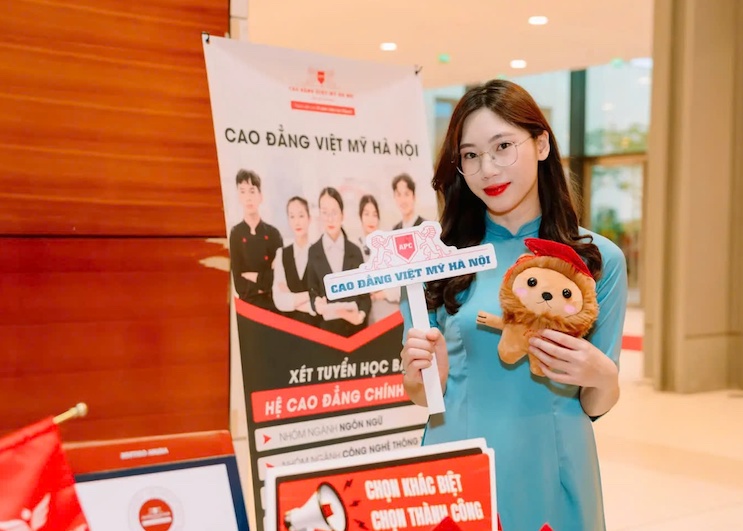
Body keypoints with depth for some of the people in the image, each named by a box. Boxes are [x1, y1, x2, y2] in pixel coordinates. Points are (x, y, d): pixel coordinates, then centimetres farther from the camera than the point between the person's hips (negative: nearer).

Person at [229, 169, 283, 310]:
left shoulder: (273, 233, 4)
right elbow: (239, 285, -6)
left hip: (274, 306, 1)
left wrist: (255, 277, -8)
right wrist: (265, 283, -9)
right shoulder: (236, 234, -1)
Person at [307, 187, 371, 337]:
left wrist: (361, 315, -14)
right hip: (327, 328, -1)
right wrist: (317, 304, -19)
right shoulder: (313, 252, 4)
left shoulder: (355, 251, 8)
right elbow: (312, 293, 3)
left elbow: (365, 292, 4)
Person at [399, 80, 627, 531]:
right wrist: (422, 374, -19)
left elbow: (598, 406, 1)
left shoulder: (599, 258, -4)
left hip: (552, 473, 1)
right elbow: (424, 397, 2)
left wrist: (601, 376, -20)